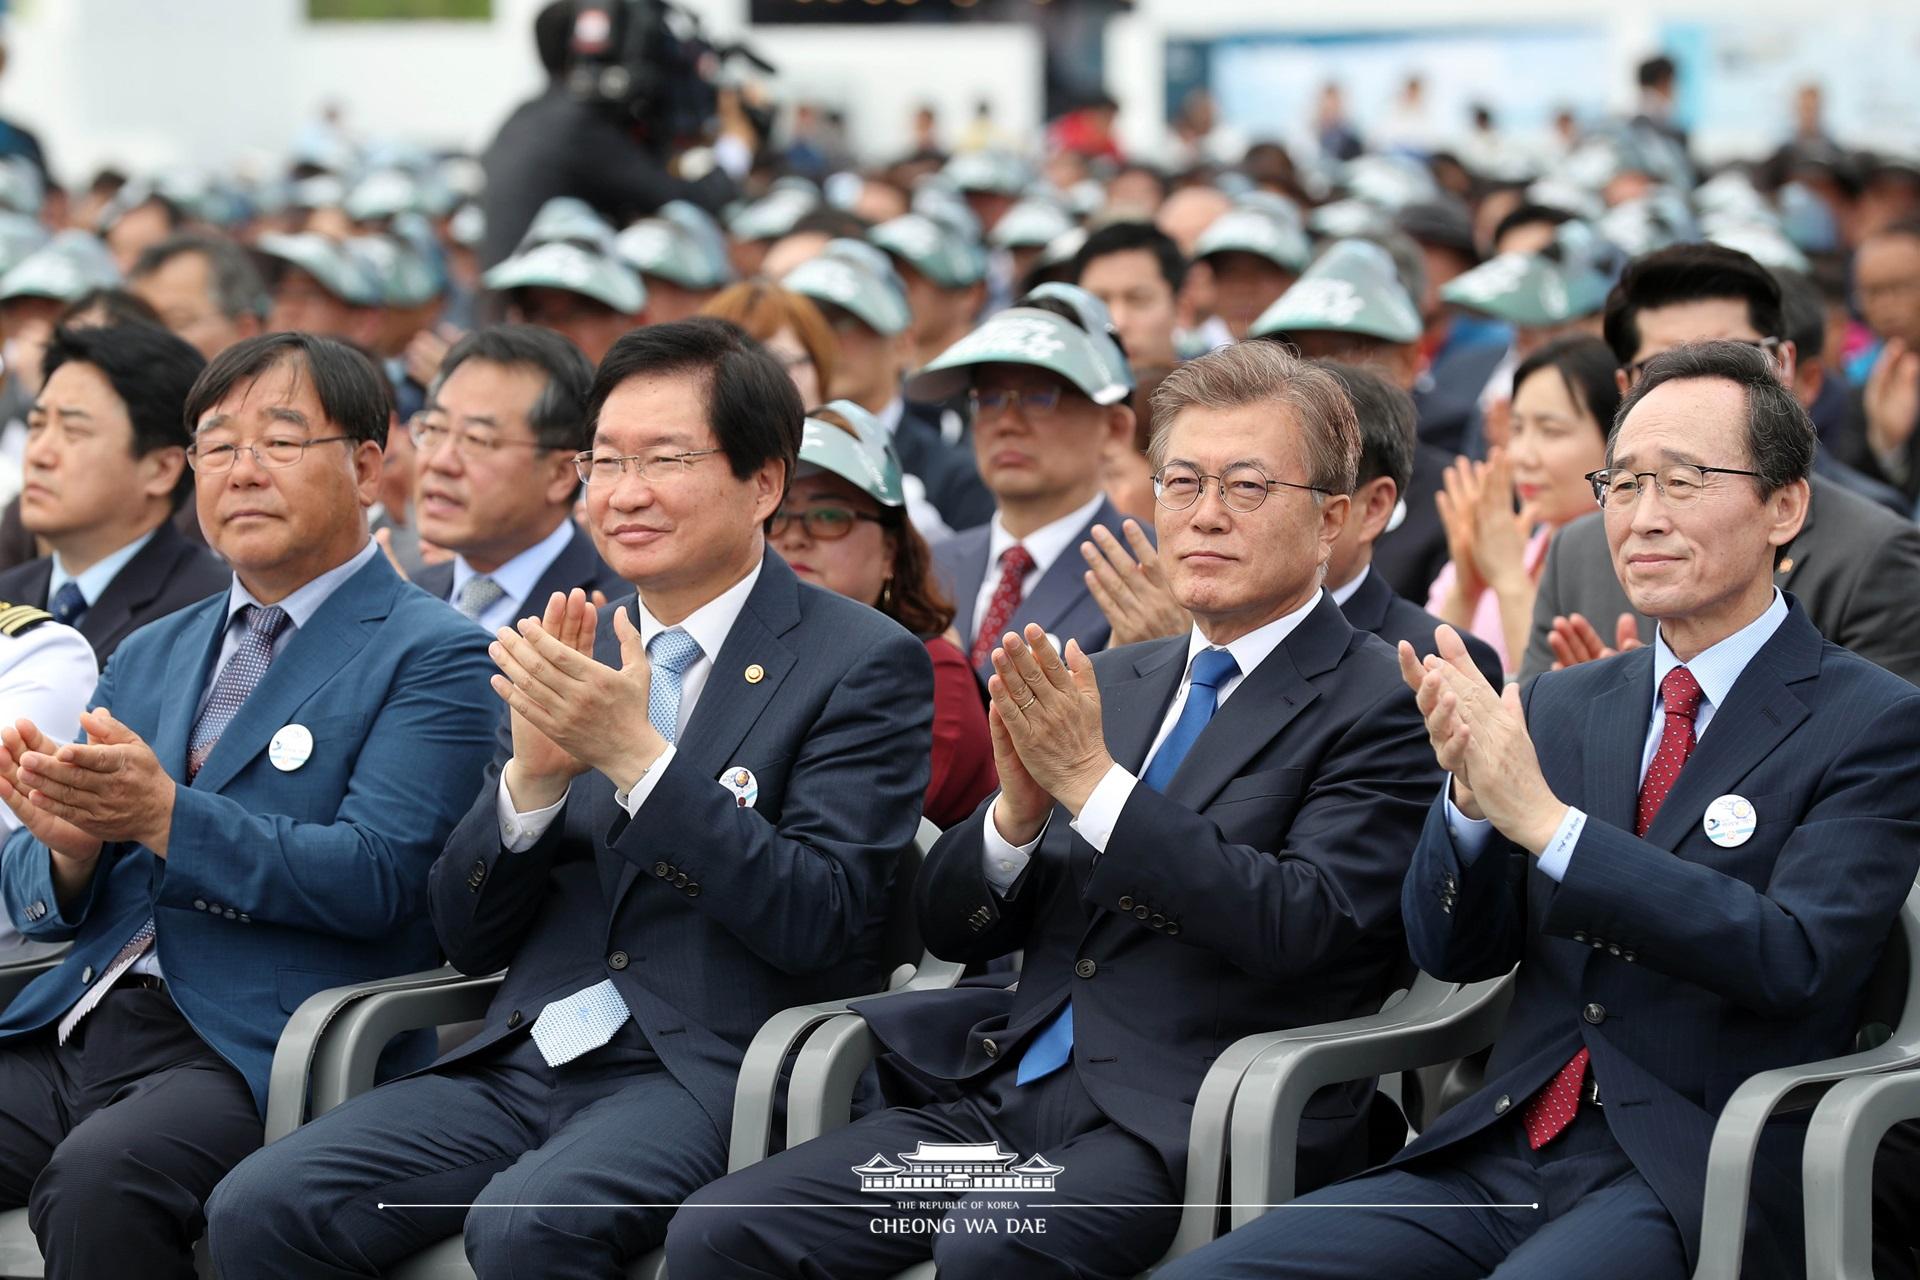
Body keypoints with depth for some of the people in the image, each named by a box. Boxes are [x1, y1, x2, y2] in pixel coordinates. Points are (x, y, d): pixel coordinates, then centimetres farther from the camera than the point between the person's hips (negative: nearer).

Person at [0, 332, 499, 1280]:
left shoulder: (431, 658, 3)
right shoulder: (147, 658, 23)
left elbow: (378, 876, -11)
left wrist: (166, 817, -20)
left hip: (263, 1057, -6)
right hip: (77, 1027, 6)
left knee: (97, 1176, -35)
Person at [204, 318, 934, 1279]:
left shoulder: (865, 666, 0)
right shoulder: (569, 656, 16)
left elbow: (822, 922, -12)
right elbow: (468, 939, 13)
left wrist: (634, 753, -17)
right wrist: (533, 775, -7)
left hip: (710, 1076, -5)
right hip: (527, 1058, 5)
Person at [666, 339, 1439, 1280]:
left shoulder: (1382, 709, -1)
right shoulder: (1110, 685, 20)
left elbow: (1298, 927, -17)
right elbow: (951, 926, 17)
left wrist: (1093, 782, -16)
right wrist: (1019, 809, -5)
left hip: (1186, 1123, -6)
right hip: (1014, 1090, 6)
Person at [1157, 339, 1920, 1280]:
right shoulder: (1560, 708, 17)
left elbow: (1795, 960, -16)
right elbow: (1453, 951, 11)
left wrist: (1547, 821, -22)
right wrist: (1470, 796, -11)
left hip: (1690, 1190, -5)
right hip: (1503, 1157, 6)